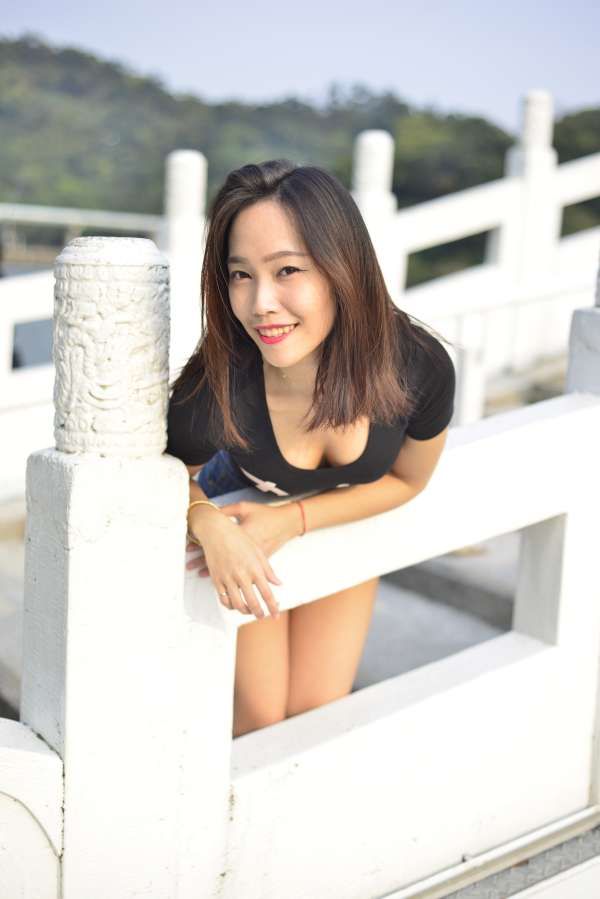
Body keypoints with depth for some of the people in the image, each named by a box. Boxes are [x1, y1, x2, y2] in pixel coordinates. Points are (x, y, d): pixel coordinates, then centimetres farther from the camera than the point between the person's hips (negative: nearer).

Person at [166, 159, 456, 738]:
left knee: (319, 714, 9)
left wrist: (292, 520, -23)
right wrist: (210, 526, -36)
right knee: (257, 718, 3)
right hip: (240, 522, -1)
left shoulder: (420, 368, -34)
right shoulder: (212, 392, -38)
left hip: (346, 524, 2)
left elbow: (405, 480, -12)